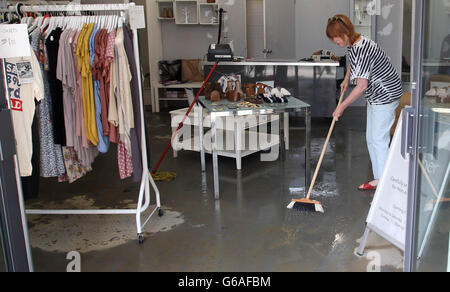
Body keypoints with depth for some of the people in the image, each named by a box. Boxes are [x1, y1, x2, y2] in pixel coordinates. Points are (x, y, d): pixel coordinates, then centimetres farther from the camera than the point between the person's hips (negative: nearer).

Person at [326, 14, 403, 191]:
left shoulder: (360, 50, -26)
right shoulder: (354, 45, 5)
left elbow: (362, 86, -27)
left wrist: (342, 107, -21)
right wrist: (346, 80, 20)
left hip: (386, 95, -11)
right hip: (376, 96, 11)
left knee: (379, 140, -9)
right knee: (371, 138, 14)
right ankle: (379, 179, 25)